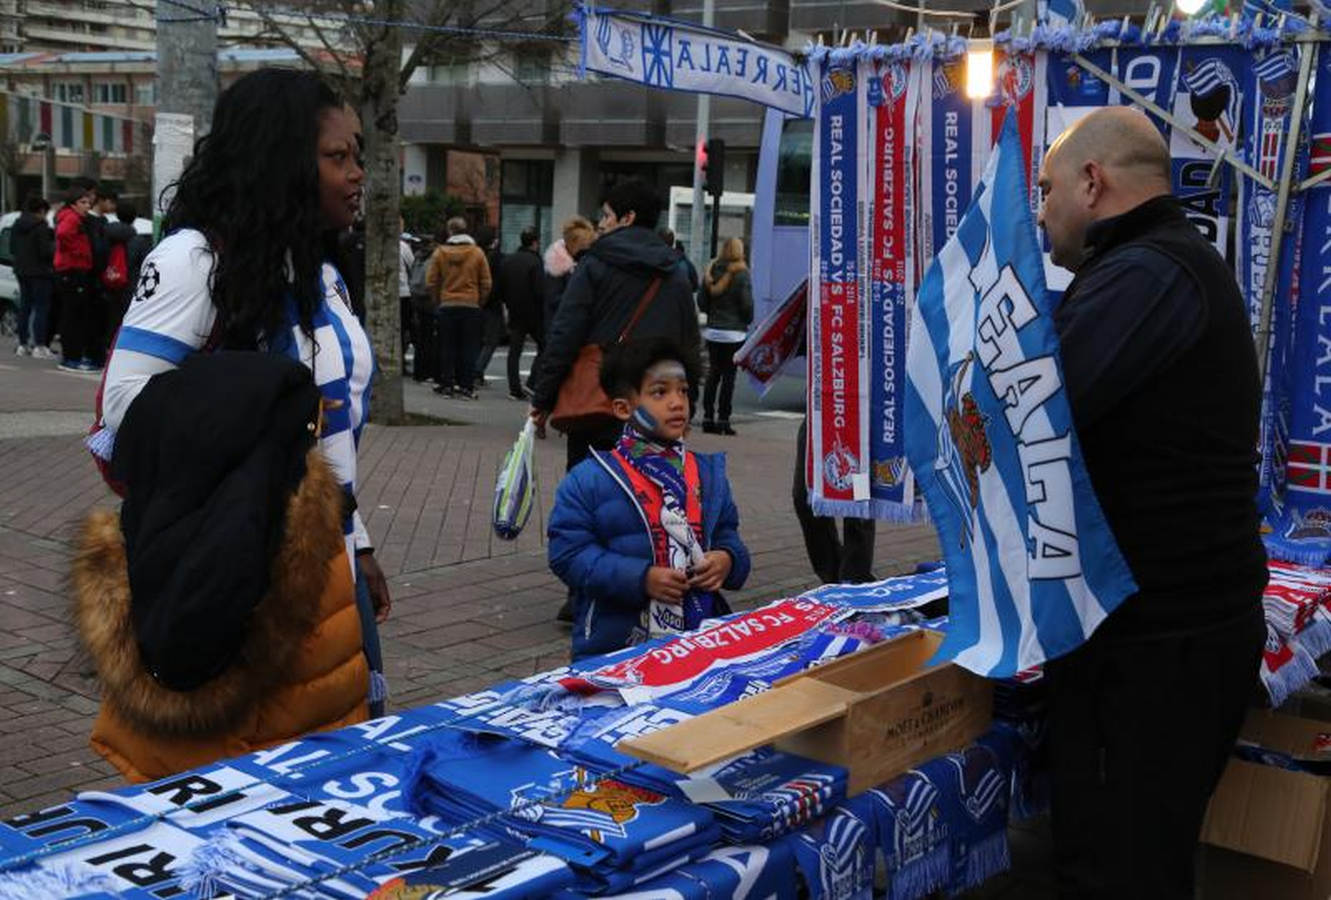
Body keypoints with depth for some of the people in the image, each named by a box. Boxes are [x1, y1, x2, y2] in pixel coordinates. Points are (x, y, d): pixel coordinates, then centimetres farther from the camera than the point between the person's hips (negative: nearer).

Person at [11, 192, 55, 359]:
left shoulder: (18, 225, 10)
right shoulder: (40, 226, -15)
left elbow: (13, 248, 15)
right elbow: (45, 251, -17)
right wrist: (54, 245, 1)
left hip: (22, 271, 8)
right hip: (39, 272, -8)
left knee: (24, 307, 12)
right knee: (41, 308, -5)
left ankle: (23, 345, 15)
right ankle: (39, 346, -8)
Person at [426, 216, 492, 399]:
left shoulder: (440, 252, -3)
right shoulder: (477, 252, -2)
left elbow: (431, 281, 0)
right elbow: (486, 283, 0)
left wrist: (438, 301, 13)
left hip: (446, 307, 0)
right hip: (471, 307, 0)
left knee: (447, 348, 8)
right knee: (469, 348, 4)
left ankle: (446, 385, 11)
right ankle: (467, 386, 3)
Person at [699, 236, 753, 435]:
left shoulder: (712, 271, 5)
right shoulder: (741, 274, -10)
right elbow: (747, 304, -9)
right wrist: (747, 321, 9)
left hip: (713, 330, 5)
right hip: (734, 332, -5)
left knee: (713, 374, 11)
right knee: (729, 376, -1)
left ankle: (708, 418, 9)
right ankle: (723, 420, -3)